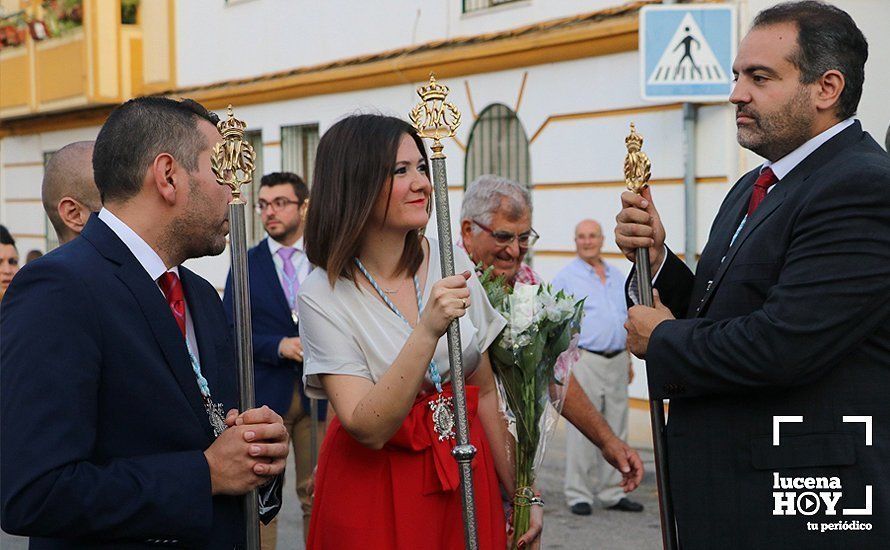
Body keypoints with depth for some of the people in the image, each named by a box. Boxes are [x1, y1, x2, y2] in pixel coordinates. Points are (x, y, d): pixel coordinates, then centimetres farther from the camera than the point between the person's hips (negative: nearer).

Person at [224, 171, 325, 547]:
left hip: (319, 393, 0)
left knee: (317, 495, 4)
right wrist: (278, 346, -14)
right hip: (265, 395, 0)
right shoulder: (246, 264, 5)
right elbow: (230, 332, 0)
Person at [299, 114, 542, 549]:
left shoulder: (451, 264, -2)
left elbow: (485, 392, 5)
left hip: (470, 478, 4)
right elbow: (368, 429, -22)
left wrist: (521, 493, 4)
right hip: (374, 491, -4)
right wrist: (428, 331, -31)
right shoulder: (324, 296, -14)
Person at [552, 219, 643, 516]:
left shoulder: (618, 277, 16)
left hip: (617, 362, 6)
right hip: (584, 361, -6)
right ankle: (578, 494, 2)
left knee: (615, 433, 9)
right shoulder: (566, 278, -1)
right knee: (582, 432, -5)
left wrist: (629, 361, 17)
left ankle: (612, 493, 16)